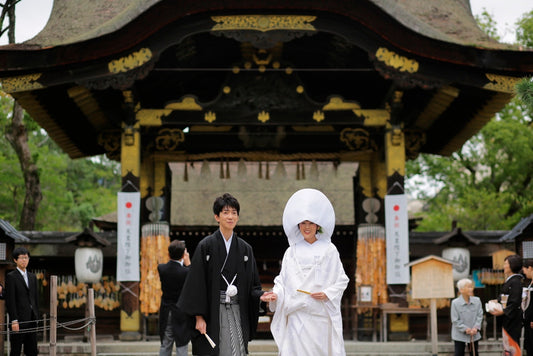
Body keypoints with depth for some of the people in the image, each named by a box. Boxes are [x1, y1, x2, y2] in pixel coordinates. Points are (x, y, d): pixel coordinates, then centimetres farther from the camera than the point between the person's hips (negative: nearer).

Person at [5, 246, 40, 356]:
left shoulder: (32, 277, 15)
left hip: (32, 319, 6)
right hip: (19, 319, -6)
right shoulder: (11, 277, -5)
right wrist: (14, 321, -16)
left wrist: (36, 317, 10)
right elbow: (10, 300, -11)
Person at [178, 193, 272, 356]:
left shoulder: (245, 248, 11)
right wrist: (199, 316, -10)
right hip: (212, 310, -3)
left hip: (237, 311, 3)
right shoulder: (206, 246, 0)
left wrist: (261, 295, -10)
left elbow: (251, 284, 12)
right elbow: (197, 283, -4)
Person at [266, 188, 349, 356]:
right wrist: (276, 295, -6)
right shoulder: (292, 251, 12)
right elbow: (282, 280, 13)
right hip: (297, 314, 1)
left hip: (321, 315, -1)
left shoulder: (329, 250, 6)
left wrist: (327, 294, -8)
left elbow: (342, 280, 8)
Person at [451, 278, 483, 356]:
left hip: (474, 334, 3)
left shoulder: (477, 301, -3)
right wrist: (465, 329, -19)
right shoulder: (455, 303, -12)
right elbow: (455, 320, -11)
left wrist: (476, 327, -14)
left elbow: (480, 316, 0)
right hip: (459, 335, -3)